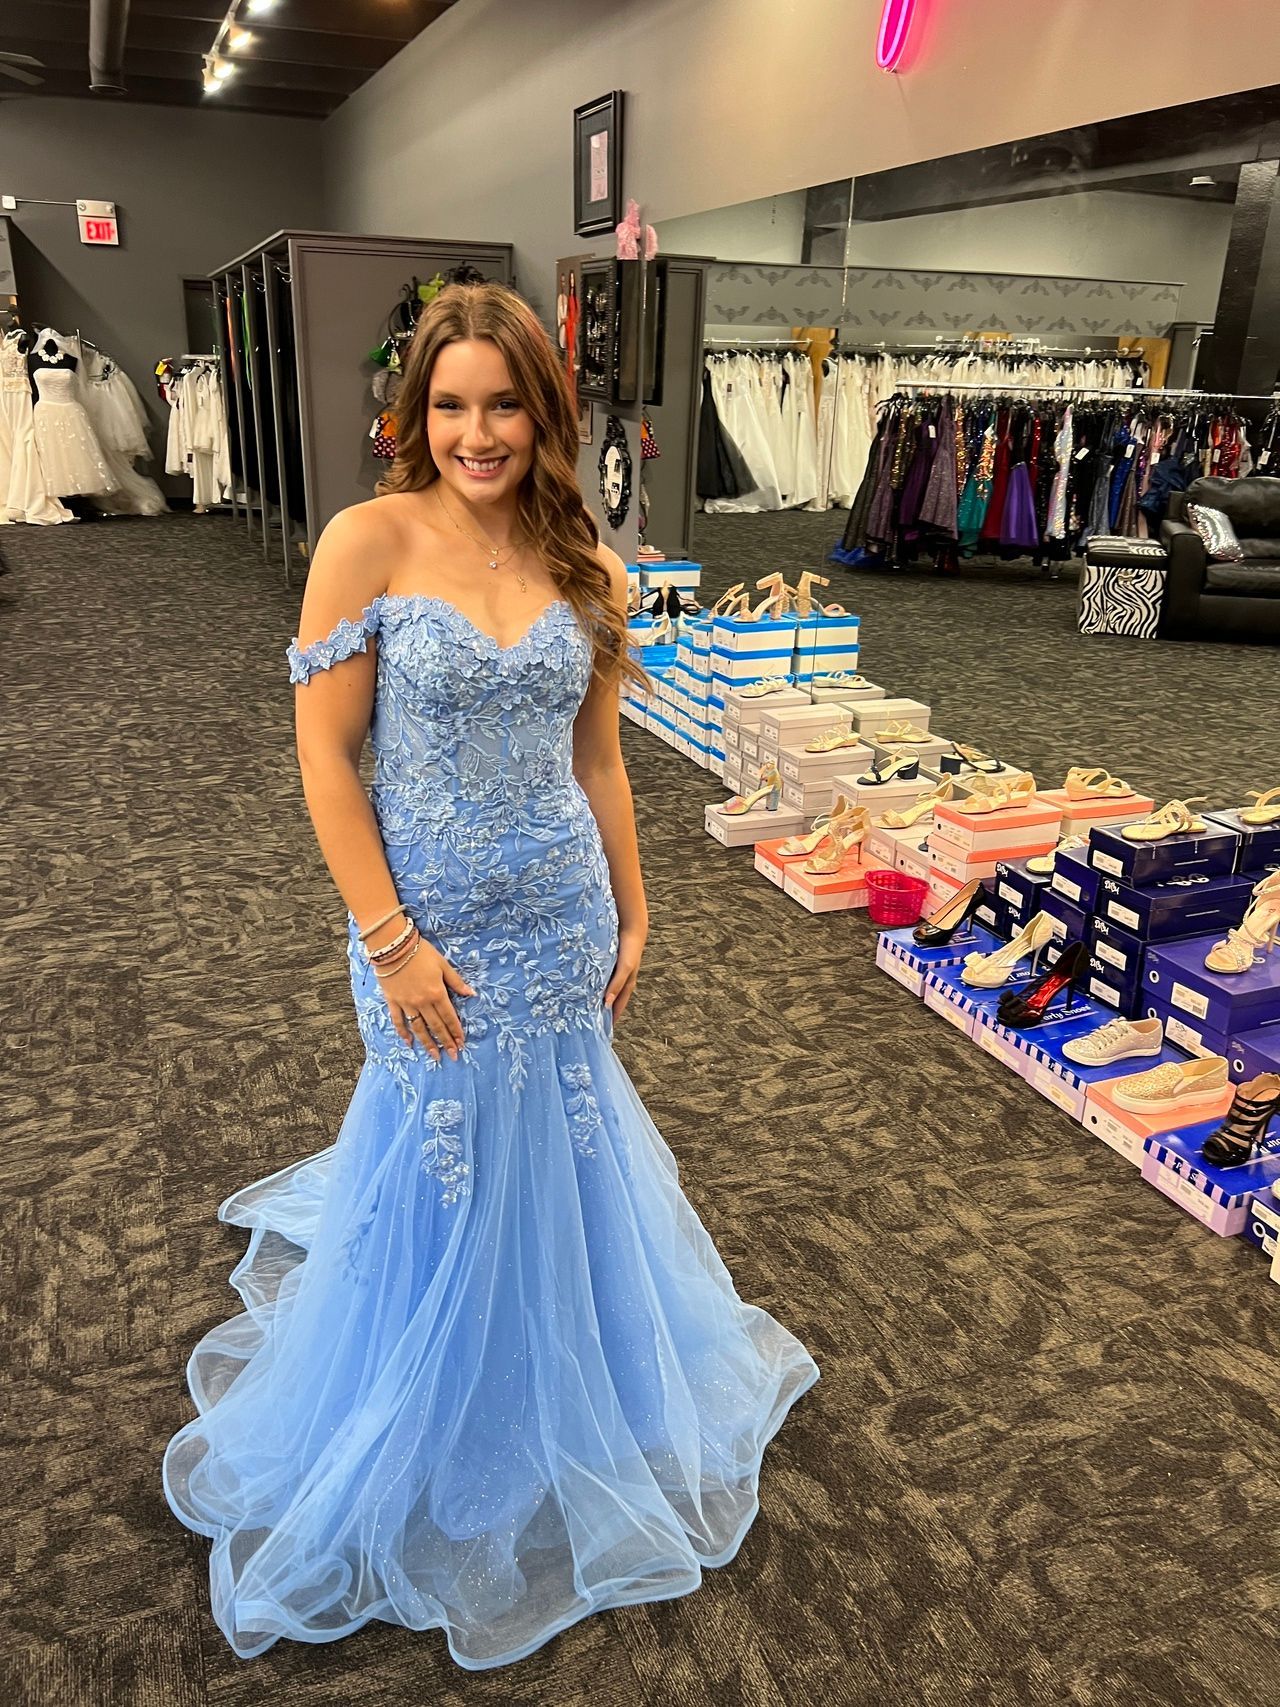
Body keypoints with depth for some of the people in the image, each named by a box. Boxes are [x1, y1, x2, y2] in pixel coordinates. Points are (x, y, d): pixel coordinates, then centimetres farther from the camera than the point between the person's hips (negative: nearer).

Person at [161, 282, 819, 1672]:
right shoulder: (370, 541, -12)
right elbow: (324, 754, -13)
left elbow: (598, 758, 7)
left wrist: (631, 912, 10)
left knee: (552, 1153, 21)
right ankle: (434, 1455, 45)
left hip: (560, 915, 4)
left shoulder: (585, 568, 0)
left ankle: (557, 1398, 52)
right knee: (441, 1167, 14)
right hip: (430, 919, -3)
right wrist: (392, 940, -15)